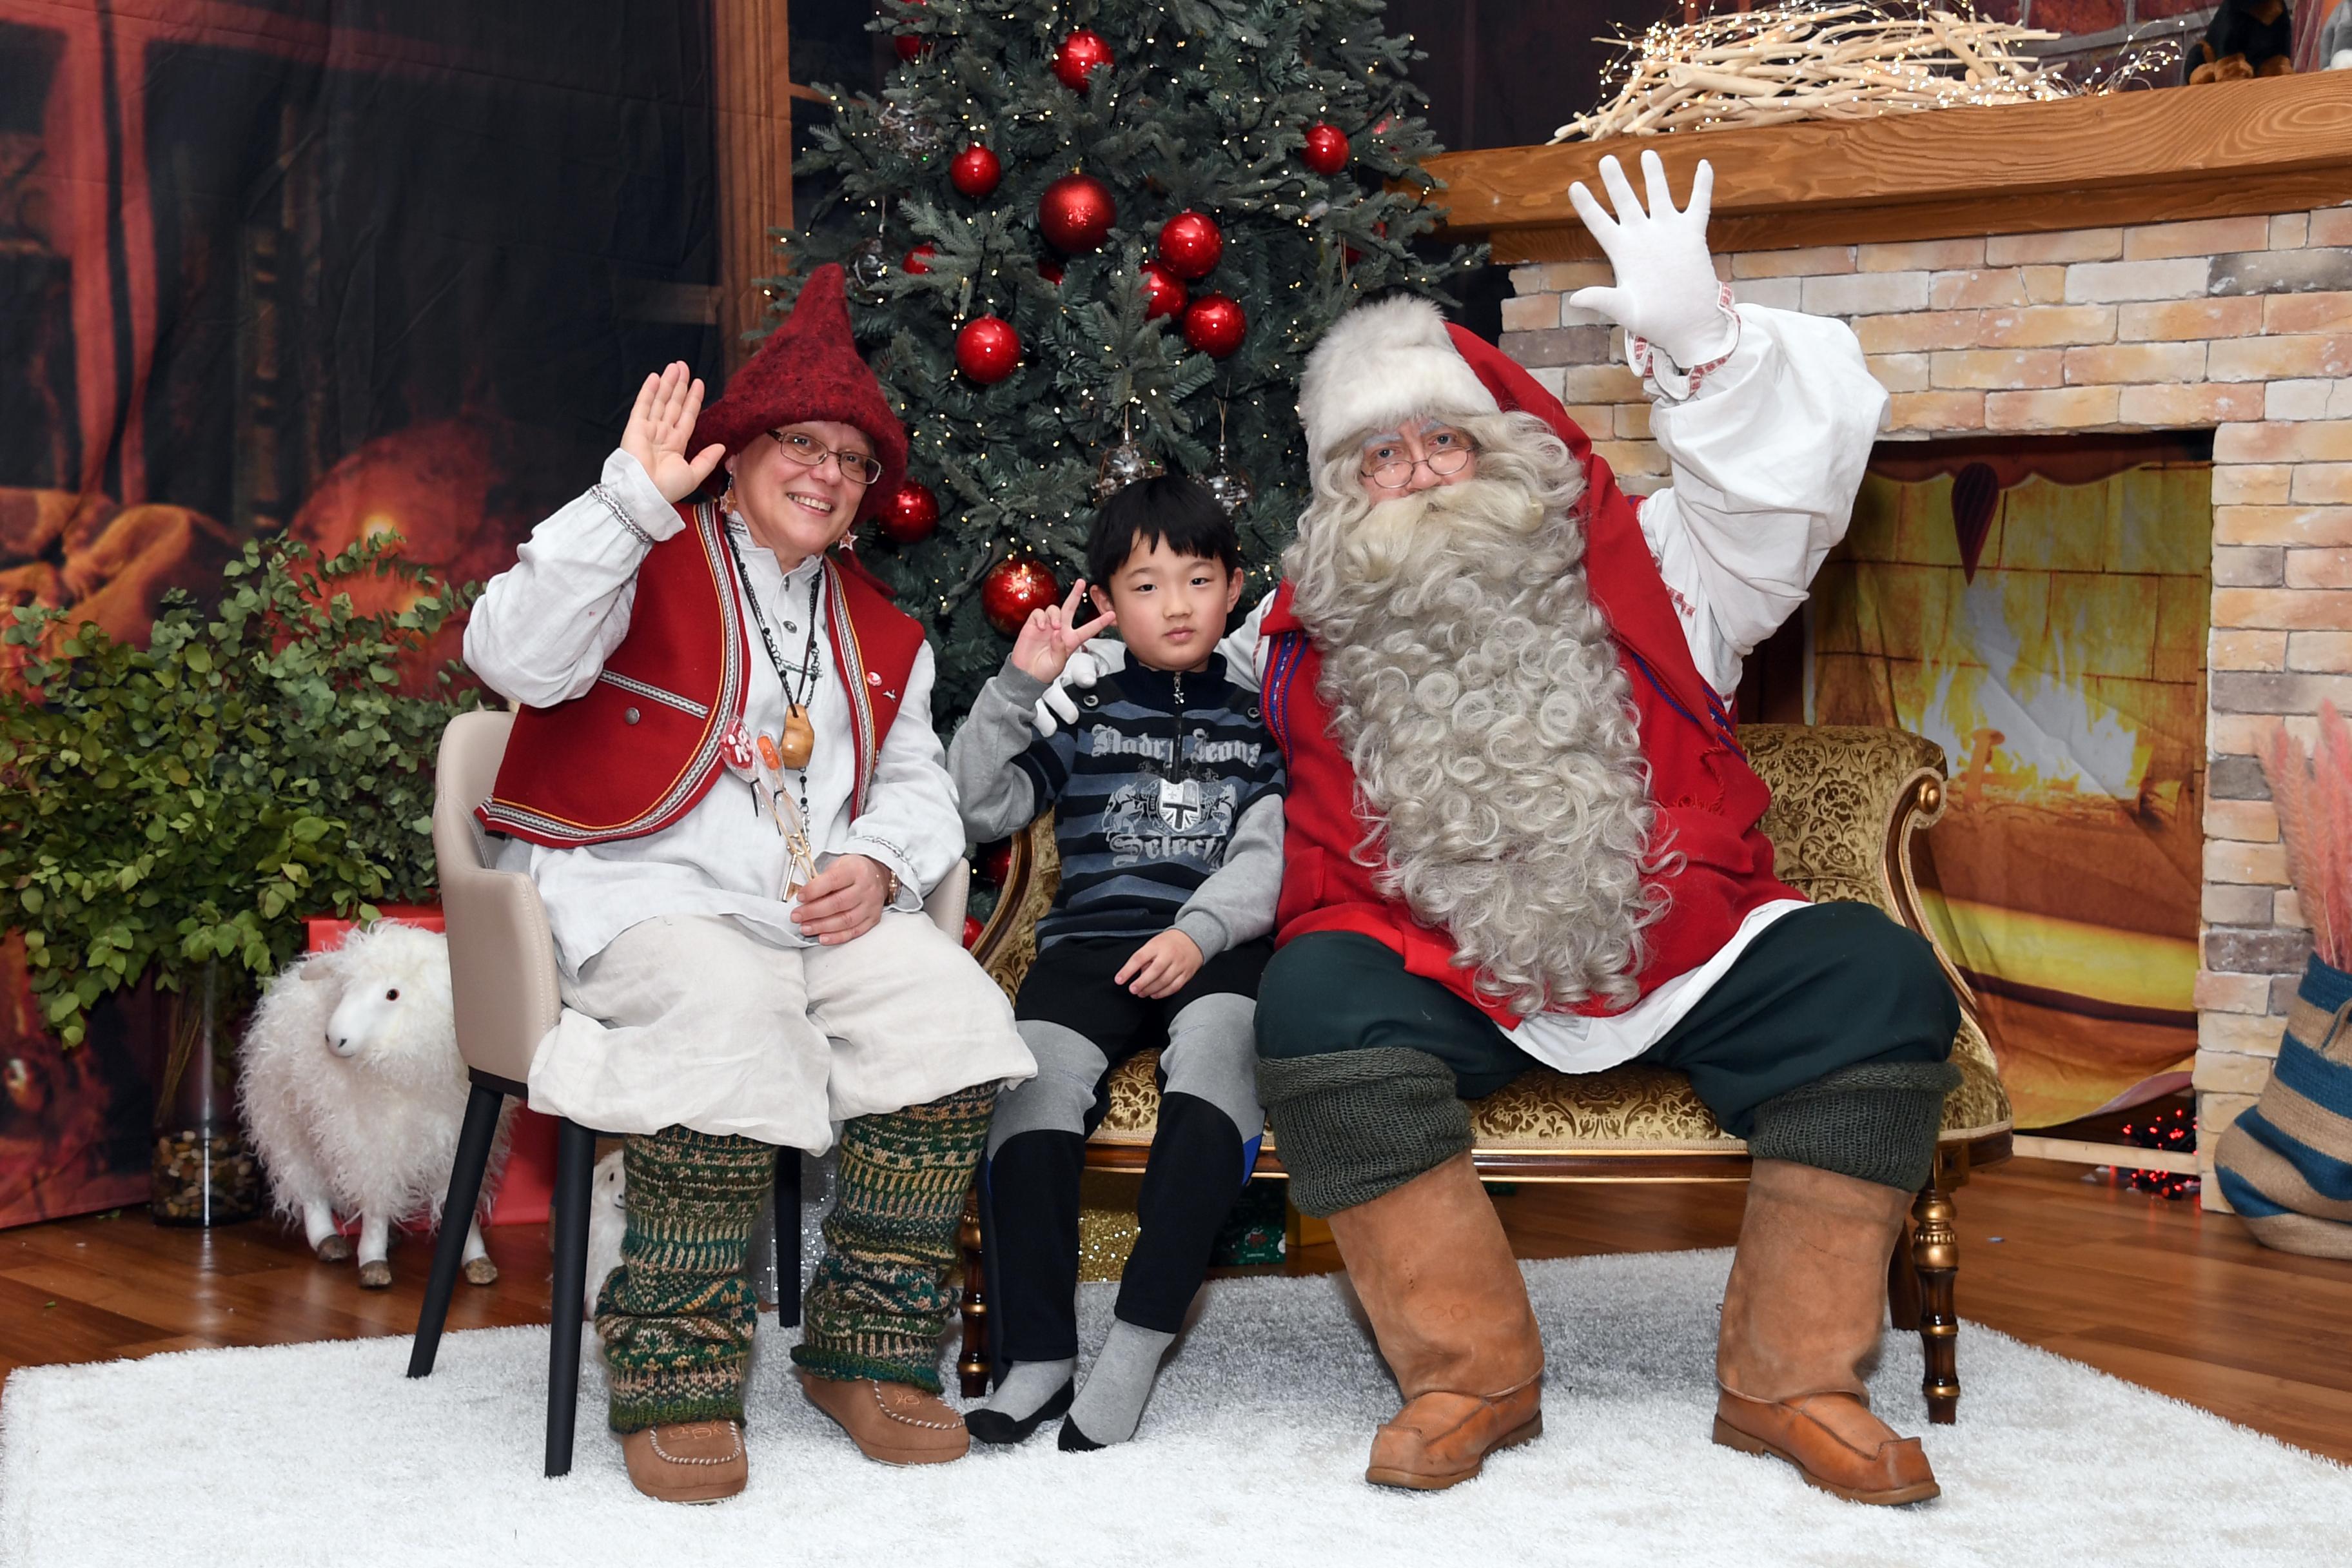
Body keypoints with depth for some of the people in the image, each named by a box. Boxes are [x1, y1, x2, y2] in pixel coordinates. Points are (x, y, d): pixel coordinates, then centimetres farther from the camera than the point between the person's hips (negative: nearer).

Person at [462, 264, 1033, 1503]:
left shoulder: (879, 636, 24)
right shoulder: (651, 564, 5)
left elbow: (917, 786, 21)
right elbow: (516, 659, -14)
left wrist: (876, 863, -3)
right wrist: (631, 496, -20)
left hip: (819, 910, 5)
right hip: (637, 898, -5)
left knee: (950, 1005, -23)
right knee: (733, 1012, -37)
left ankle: (869, 1350, -12)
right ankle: (675, 1378, -24)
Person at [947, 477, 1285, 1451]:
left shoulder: (1260, 723, 19)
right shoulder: (1083, 717, 21)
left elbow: (1268, 856, 5)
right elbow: (978, 809, 10)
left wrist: (1198, 931, -14)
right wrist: (1016, 686, 1)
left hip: (1217, 948, -1)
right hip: (1092, 941, 1)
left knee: (1215, 1053, -36)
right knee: (1032, 1086, -30)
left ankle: (1138, 1344, -36)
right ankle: (1037, 1359, -25)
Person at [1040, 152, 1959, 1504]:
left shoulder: (1647, 567, 9)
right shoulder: (1296, 644, 11)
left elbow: (1800, 465, -4)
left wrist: (1702, 340, -22)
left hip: (1688, 959, 1)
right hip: (1454, 990, 0)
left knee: (1876, 979, -22)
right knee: (1317, 1000, -31)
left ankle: (1792, 1381, -12)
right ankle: (1472, 1375, -18)